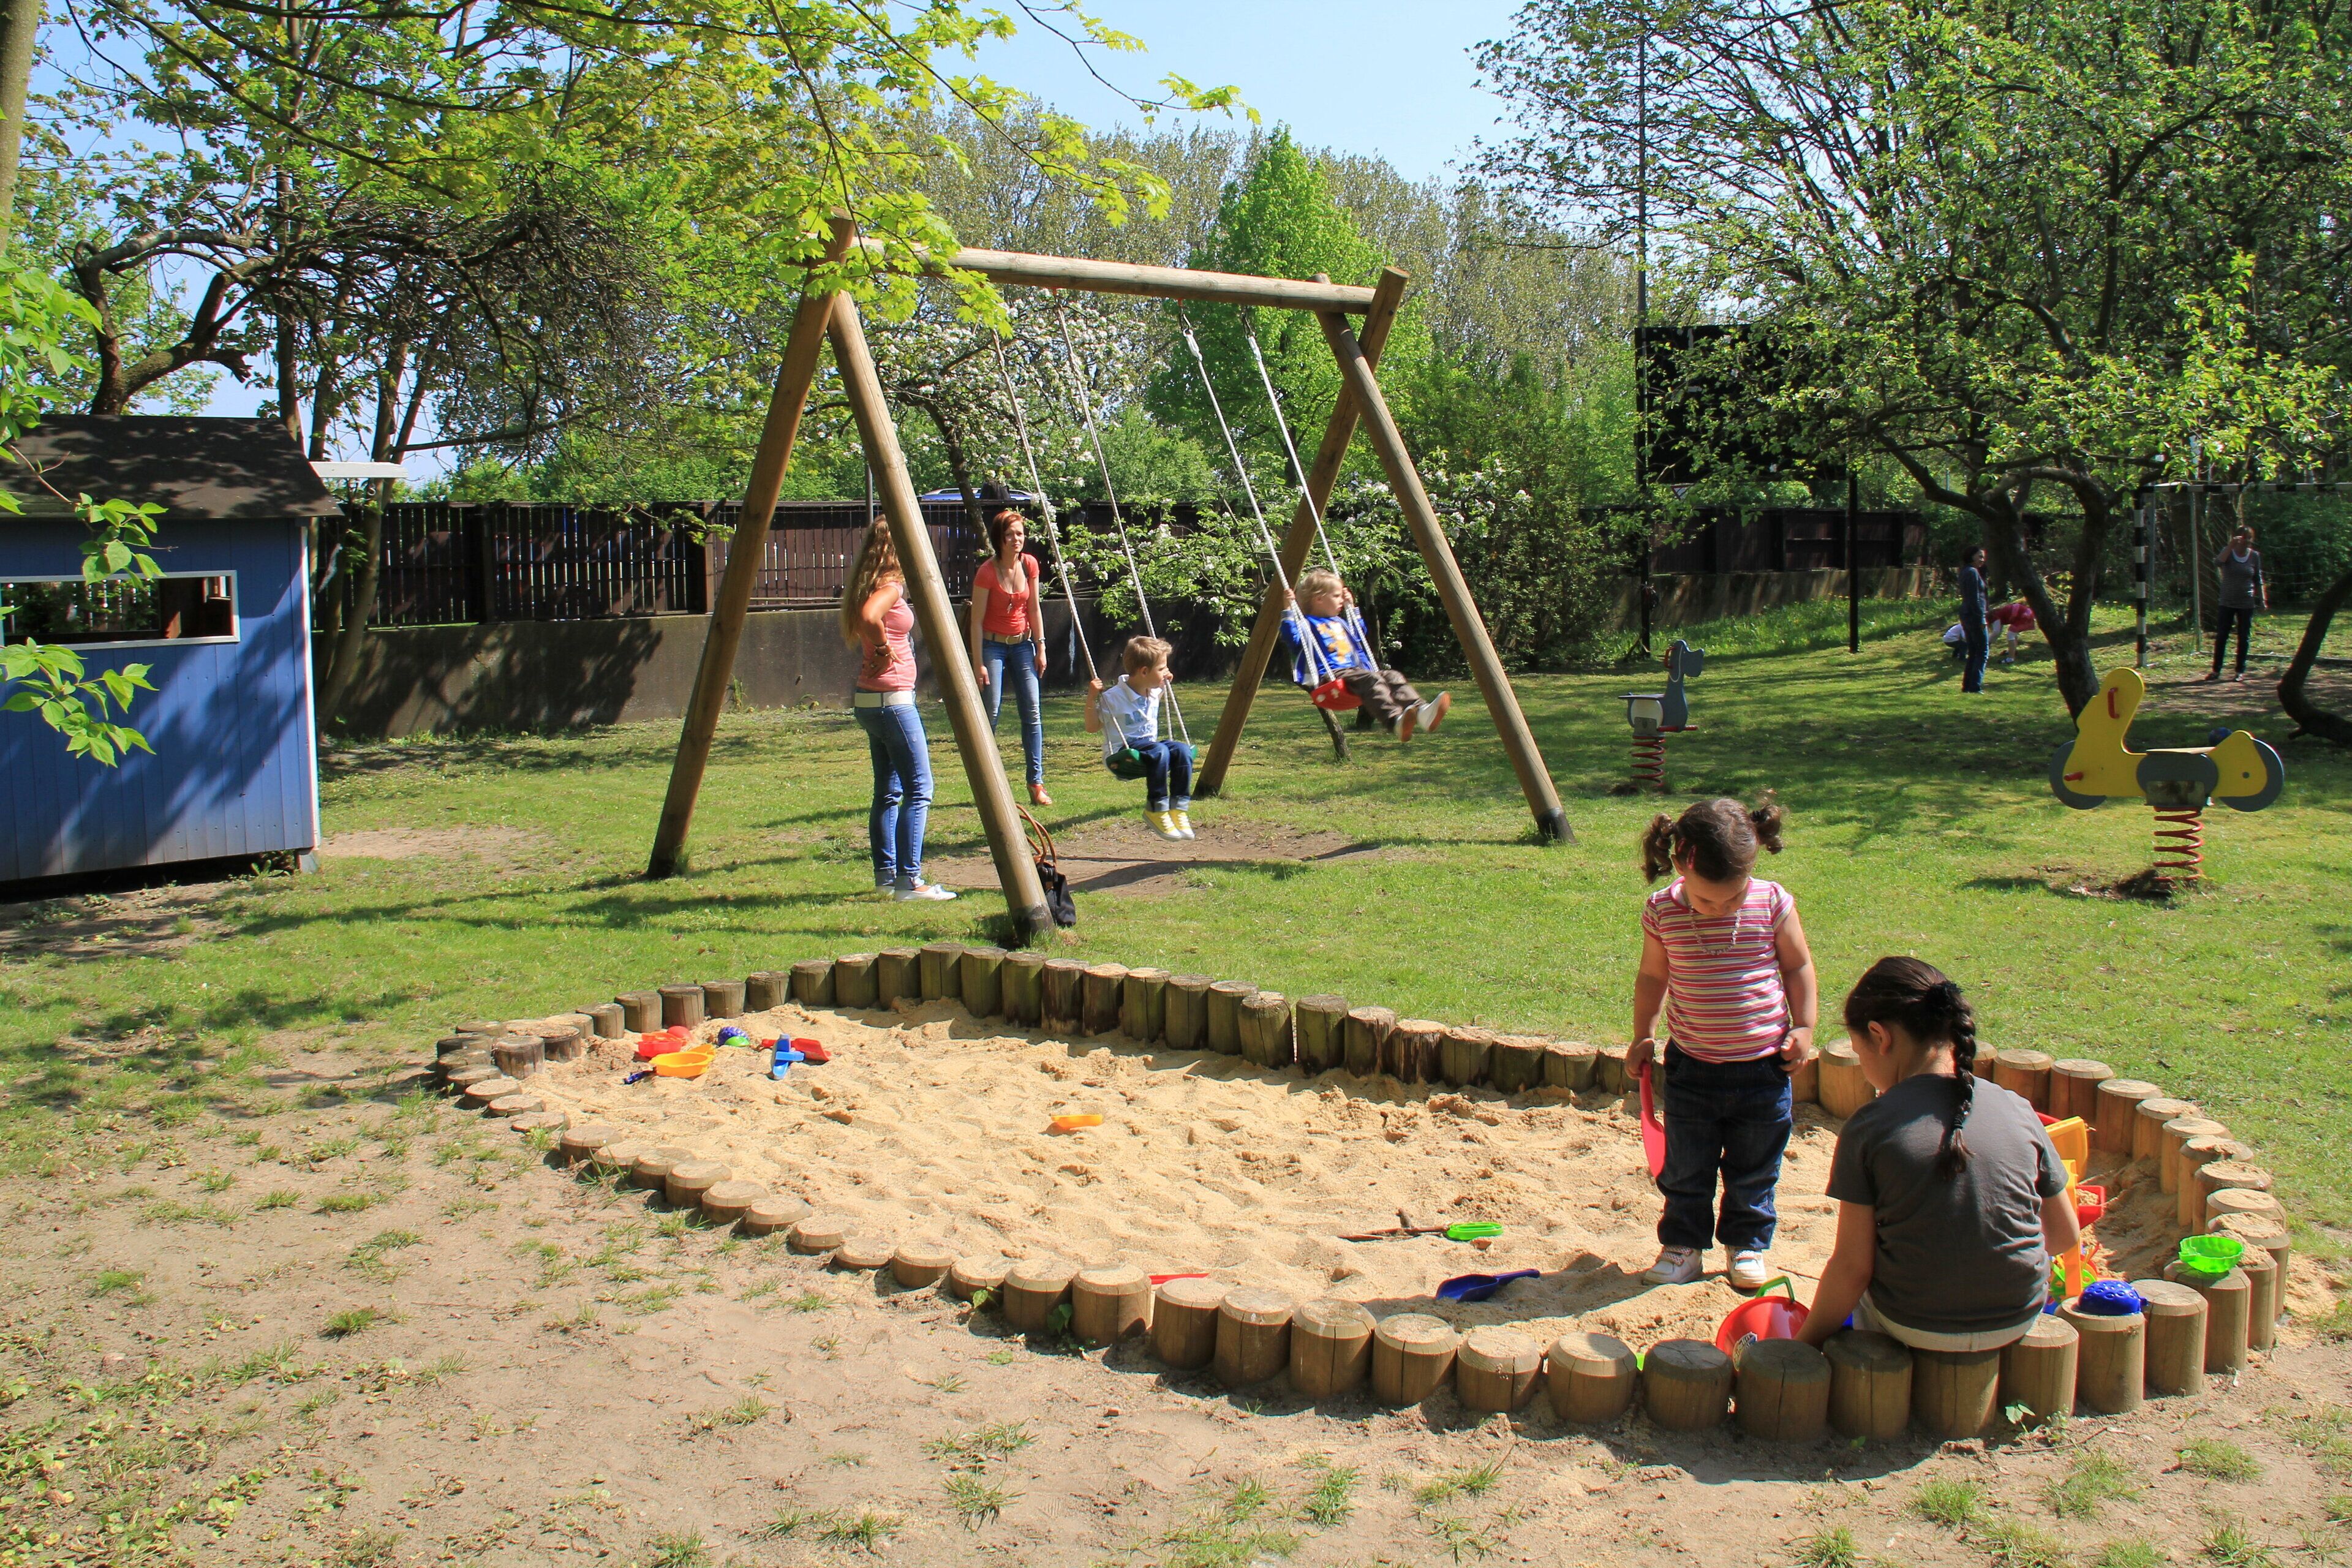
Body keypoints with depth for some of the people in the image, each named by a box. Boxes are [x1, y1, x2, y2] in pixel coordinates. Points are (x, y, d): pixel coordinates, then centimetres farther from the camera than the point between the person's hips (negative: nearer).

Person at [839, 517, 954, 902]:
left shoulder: (868, 583, 13)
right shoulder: (890, 585, -14)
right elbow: (868, 617, -34)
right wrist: (884, 649, -18)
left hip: (869, 699, 10)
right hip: (892, 700, -10)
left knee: (888, 791, 14)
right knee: (918, 790, -7)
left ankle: (886, 875, 18)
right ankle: (908, 880, -9)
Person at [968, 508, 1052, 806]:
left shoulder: (1029, 566, -1)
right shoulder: (987, 572, -15)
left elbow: (1034, 608, 8)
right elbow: (977, 620, -13)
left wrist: (1040, 647, 5)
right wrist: (978, 663, -15)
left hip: (1022, 644, 5)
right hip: (992, 645, -4)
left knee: (1032, 712, -3)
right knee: (991, 712, -9)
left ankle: (1036, 783, -1)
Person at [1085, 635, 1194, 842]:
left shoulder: (1154, 692, 8)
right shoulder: (1113, 698, -13)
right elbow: (1091, 728, -7)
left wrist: (1165, 685, 19)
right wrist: (1091, 699, -19)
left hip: (1148, 746, 7)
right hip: (1121, 755, -7)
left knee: (1182, 750, -24)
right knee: (1159, 751, -36)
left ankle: (1179, 808, -22)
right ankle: (1156, 810, -24)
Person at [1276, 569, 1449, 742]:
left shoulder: (1340, 622, 31)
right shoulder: (1308, 624, 3)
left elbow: (1358, 635, 49)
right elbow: (1291, 639, -16)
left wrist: (1352, 608, 42)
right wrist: (1288, 611, -18)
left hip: (1354, 671, 10)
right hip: (1331, 677, -10)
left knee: (1393, 677, -14)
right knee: (1371, 680, -36)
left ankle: (1420, 711, -39)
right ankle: (1395, 721, -59)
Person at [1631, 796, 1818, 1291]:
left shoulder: (1773, 903, -12)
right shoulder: (1662, 912, -10)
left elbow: (1798, 968, 3)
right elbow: (1652, 977, 6)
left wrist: (1803, 1028, -1)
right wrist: (1644, 1036, 8)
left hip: (1764, 1064, 0)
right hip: (1691, 1067, 0)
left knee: (1754, 1170, 13)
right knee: (1685, 1170, 10)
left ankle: (1747, 1244, 31)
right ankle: (1682, 1246, 27)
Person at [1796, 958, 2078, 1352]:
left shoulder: (1868, 1127, -14)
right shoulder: (2018, 1110, -4)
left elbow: (1852, 1267, -12)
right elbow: (2066, 1236, 6)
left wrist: (1804, 1343, 0)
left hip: (1916, 1328, -3)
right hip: (2019, 1321, 3)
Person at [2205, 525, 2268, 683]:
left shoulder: (2255, 556, 3)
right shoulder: (2228, 552, -2)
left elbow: (2258, 580, 10)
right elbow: (2218, 563, -25)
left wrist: (2263, 599, 5)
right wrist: (2231, 545, -30)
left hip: (2246, 604, 1)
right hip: (2226, 603, -1)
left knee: (2243, 639, 4)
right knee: (2221, 637, 0)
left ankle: (2241, 671, 12)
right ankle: (2216, 671, 6)